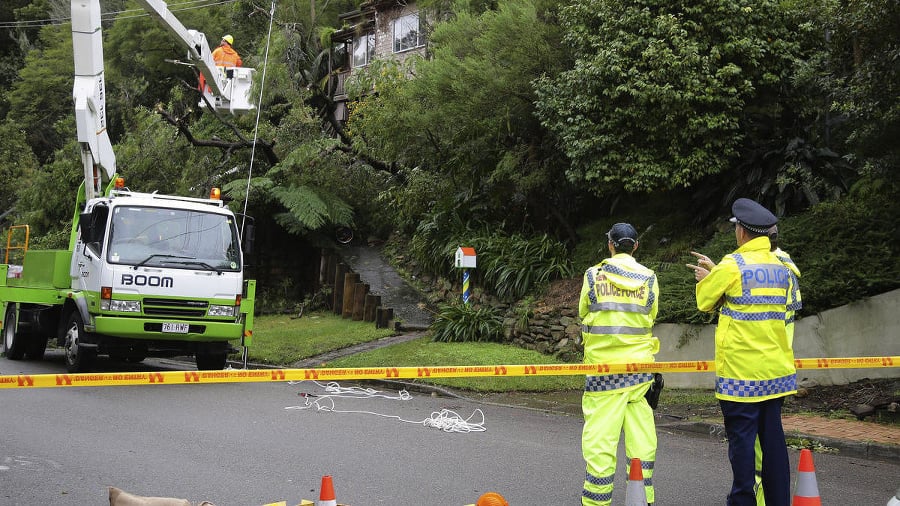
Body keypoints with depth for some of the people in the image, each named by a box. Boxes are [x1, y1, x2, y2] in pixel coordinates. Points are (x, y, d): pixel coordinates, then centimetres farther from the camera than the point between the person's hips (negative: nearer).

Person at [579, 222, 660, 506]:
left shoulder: (594, 276, -2)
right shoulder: (649, 278, 3)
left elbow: (584, 314, 9)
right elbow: (651, 318, 12)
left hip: (603, 365, -2)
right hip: (640, 365, 2)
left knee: (600, 435, -1)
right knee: (641, 435, 8)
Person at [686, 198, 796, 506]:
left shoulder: (732, 266, -11)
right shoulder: (781, 267, 9)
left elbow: (705, 302, 1)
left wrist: (705, 280, 22)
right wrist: (715, 273, 26)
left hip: (740, 371, -6)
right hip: (776, 369, 6)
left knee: (742, 438, -2)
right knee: (772, 437, 10)